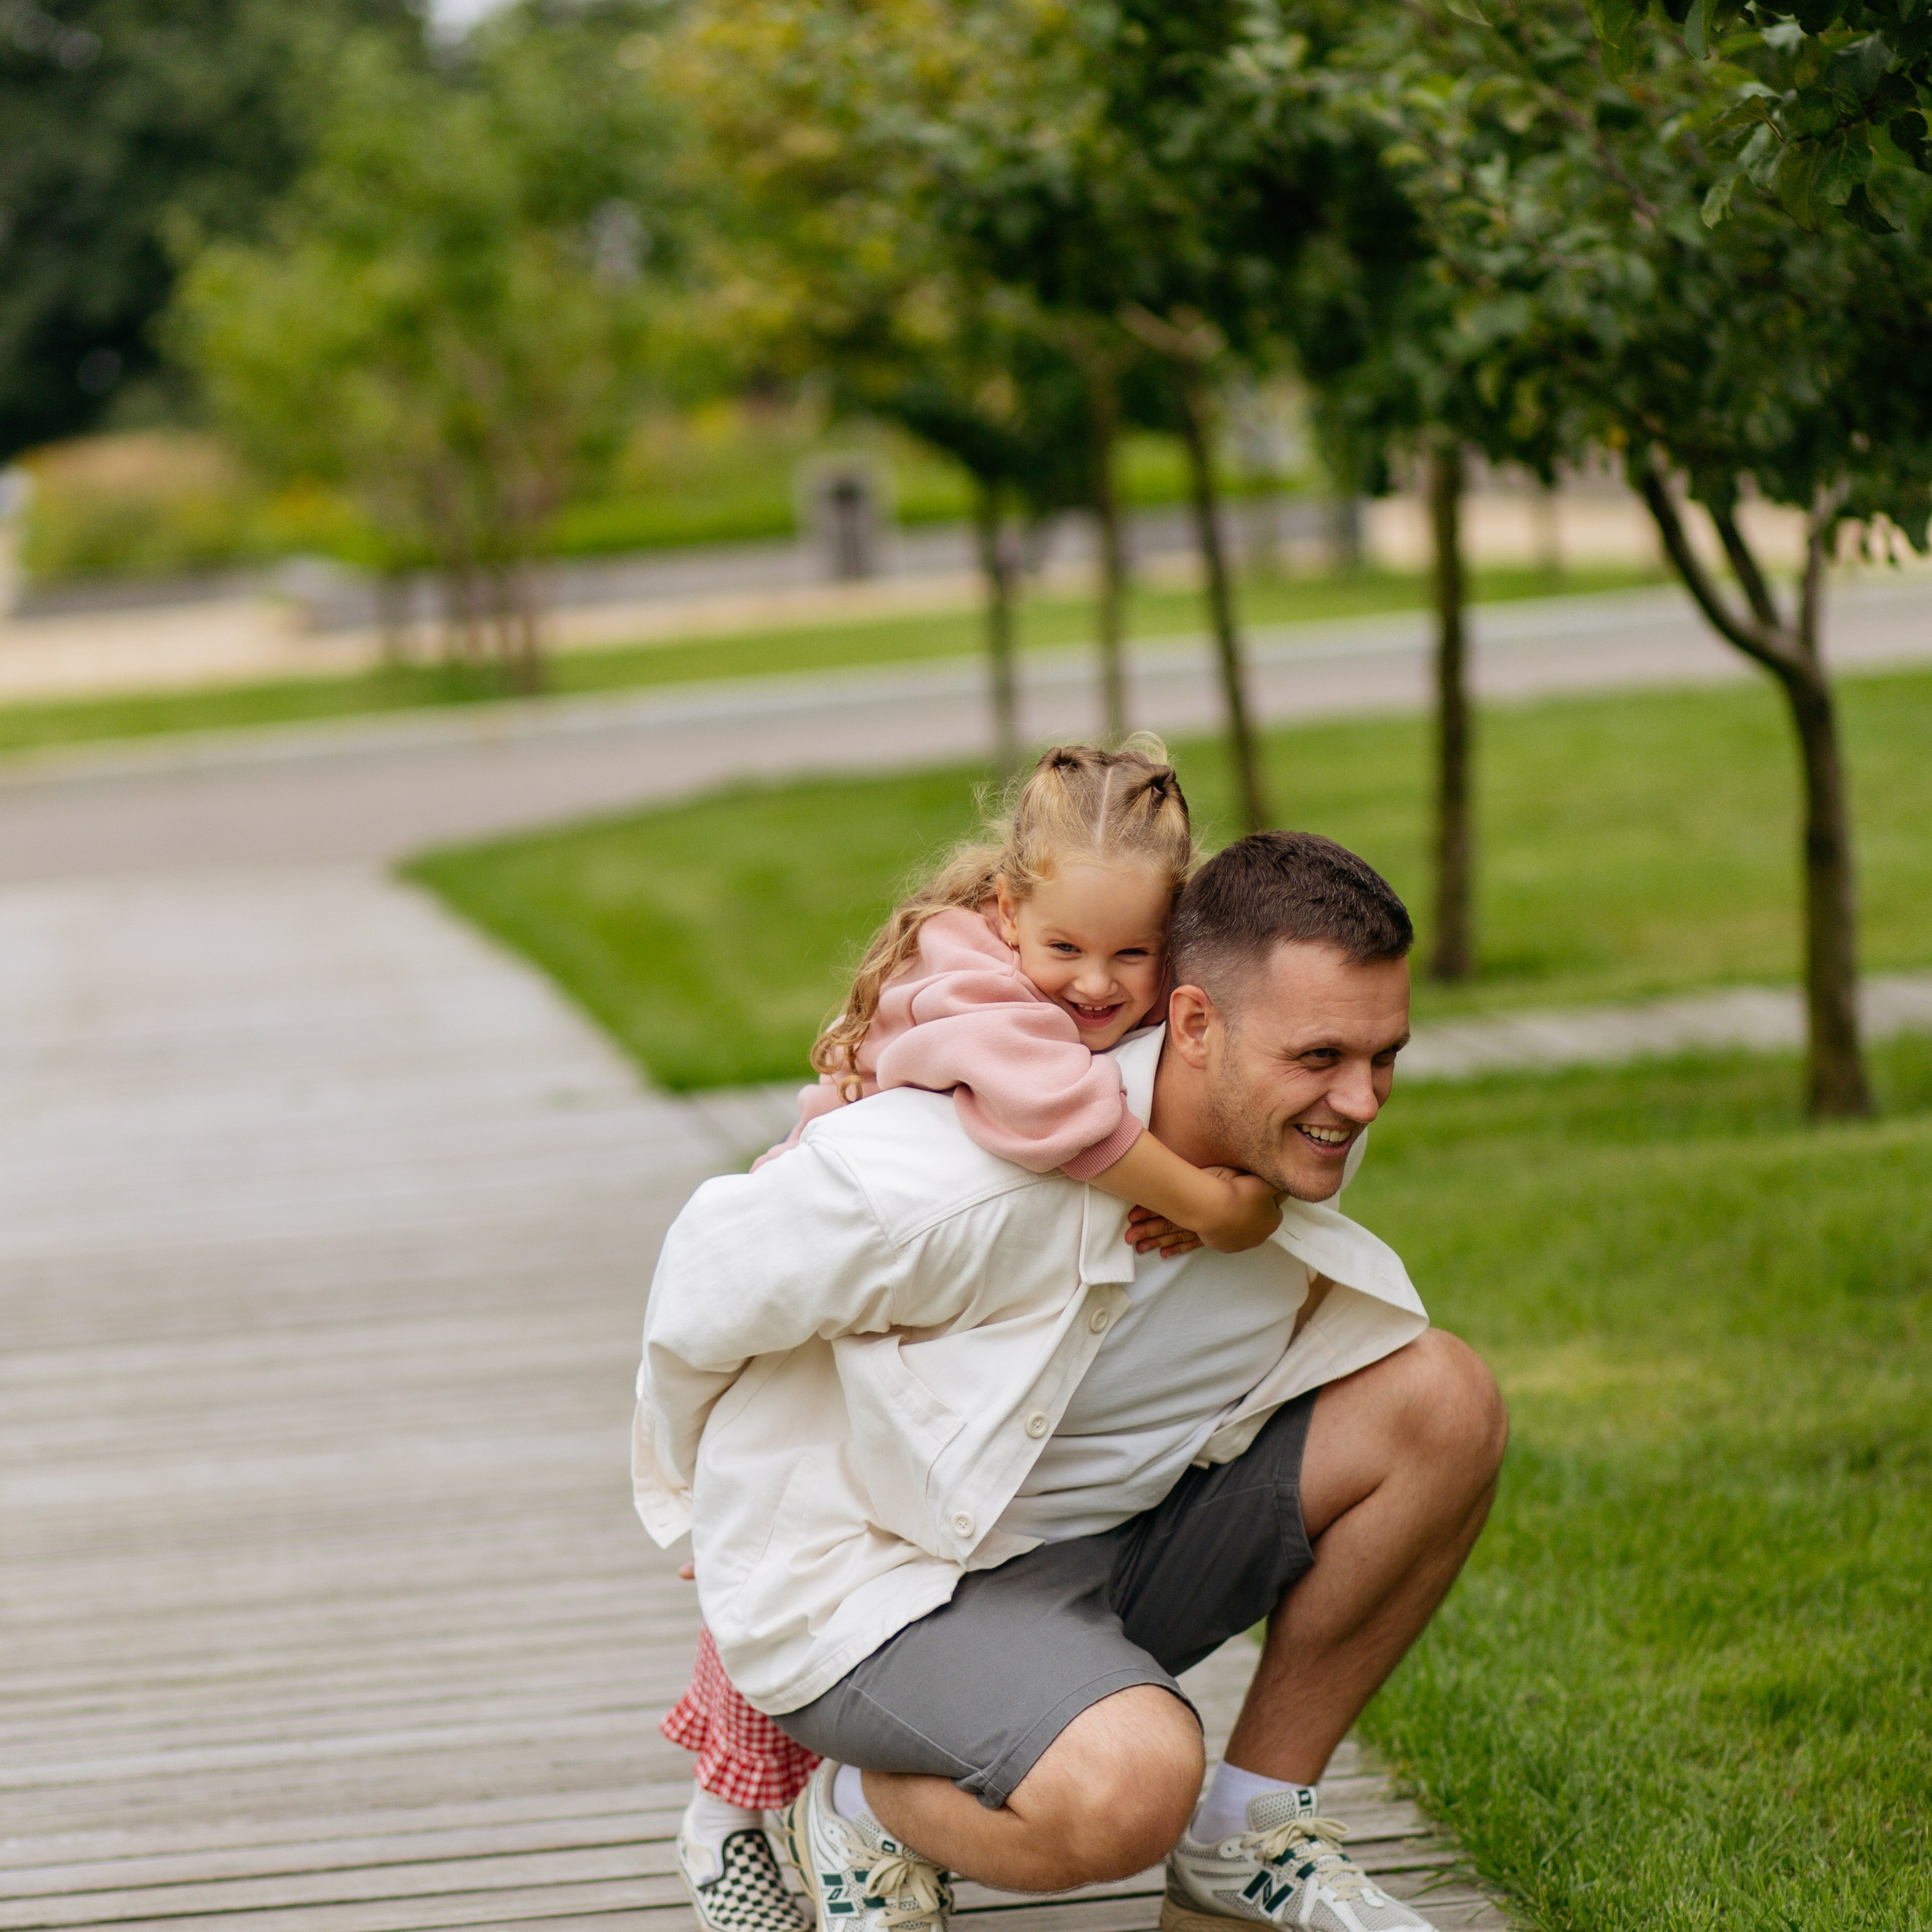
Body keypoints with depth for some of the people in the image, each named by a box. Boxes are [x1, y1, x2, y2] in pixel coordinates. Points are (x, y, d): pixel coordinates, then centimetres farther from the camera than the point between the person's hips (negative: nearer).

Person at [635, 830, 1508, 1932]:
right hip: (879, 1583, -8)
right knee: (1127, 1788, -37)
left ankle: (1248, 1835, 3)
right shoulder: (977, 1179, -30)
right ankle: (864, 1810, -1)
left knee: (1441, 1398, -9)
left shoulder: (1306, 1141, -7)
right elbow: (717, 1272, -12)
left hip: (1112, 1532, 8)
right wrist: (696, 1493, 5)